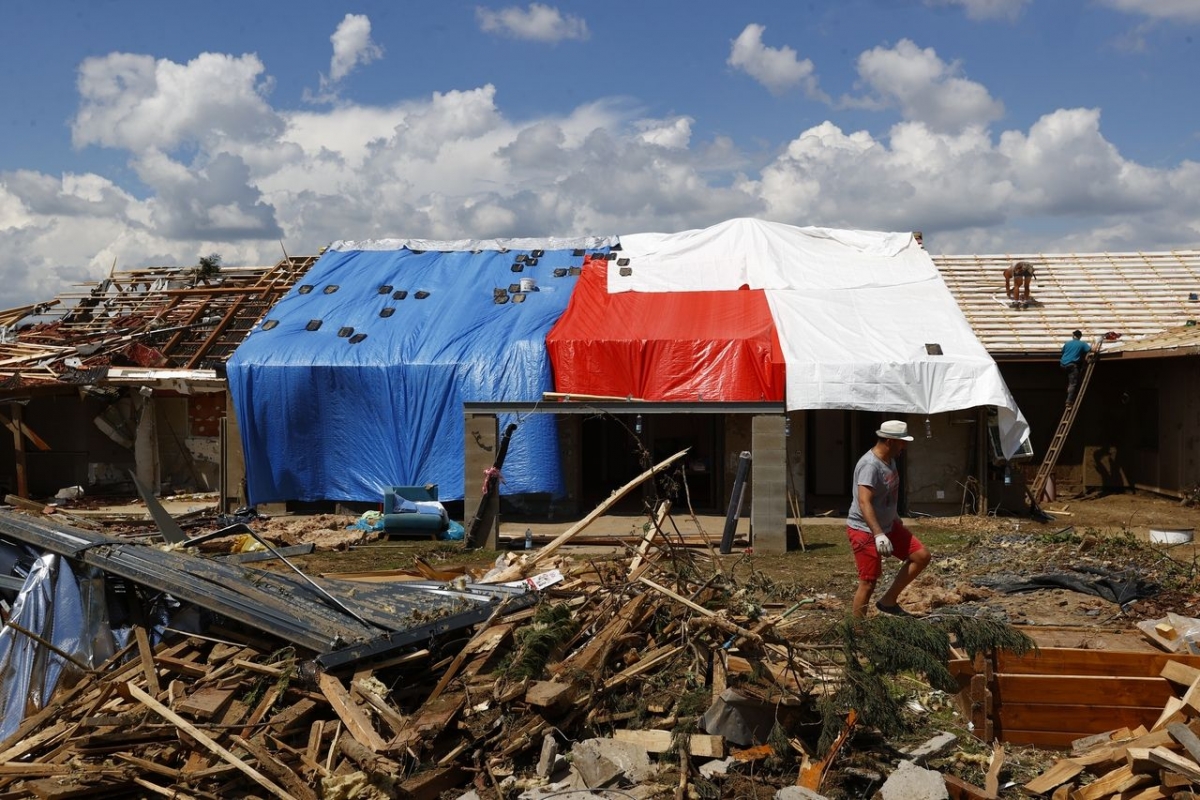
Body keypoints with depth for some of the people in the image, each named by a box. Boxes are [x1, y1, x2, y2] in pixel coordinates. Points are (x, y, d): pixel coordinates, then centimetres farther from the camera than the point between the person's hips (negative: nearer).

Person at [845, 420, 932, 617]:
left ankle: (888, 601, 12)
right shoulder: (870, 465, -24)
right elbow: (864, 502, -33)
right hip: (865, 531, -9)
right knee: (868, 583, -5)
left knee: (922, 556, 5)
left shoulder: (890, 460, 6)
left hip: (888, 525, 9)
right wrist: (878, 534, -40)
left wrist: (895, 516, 33)